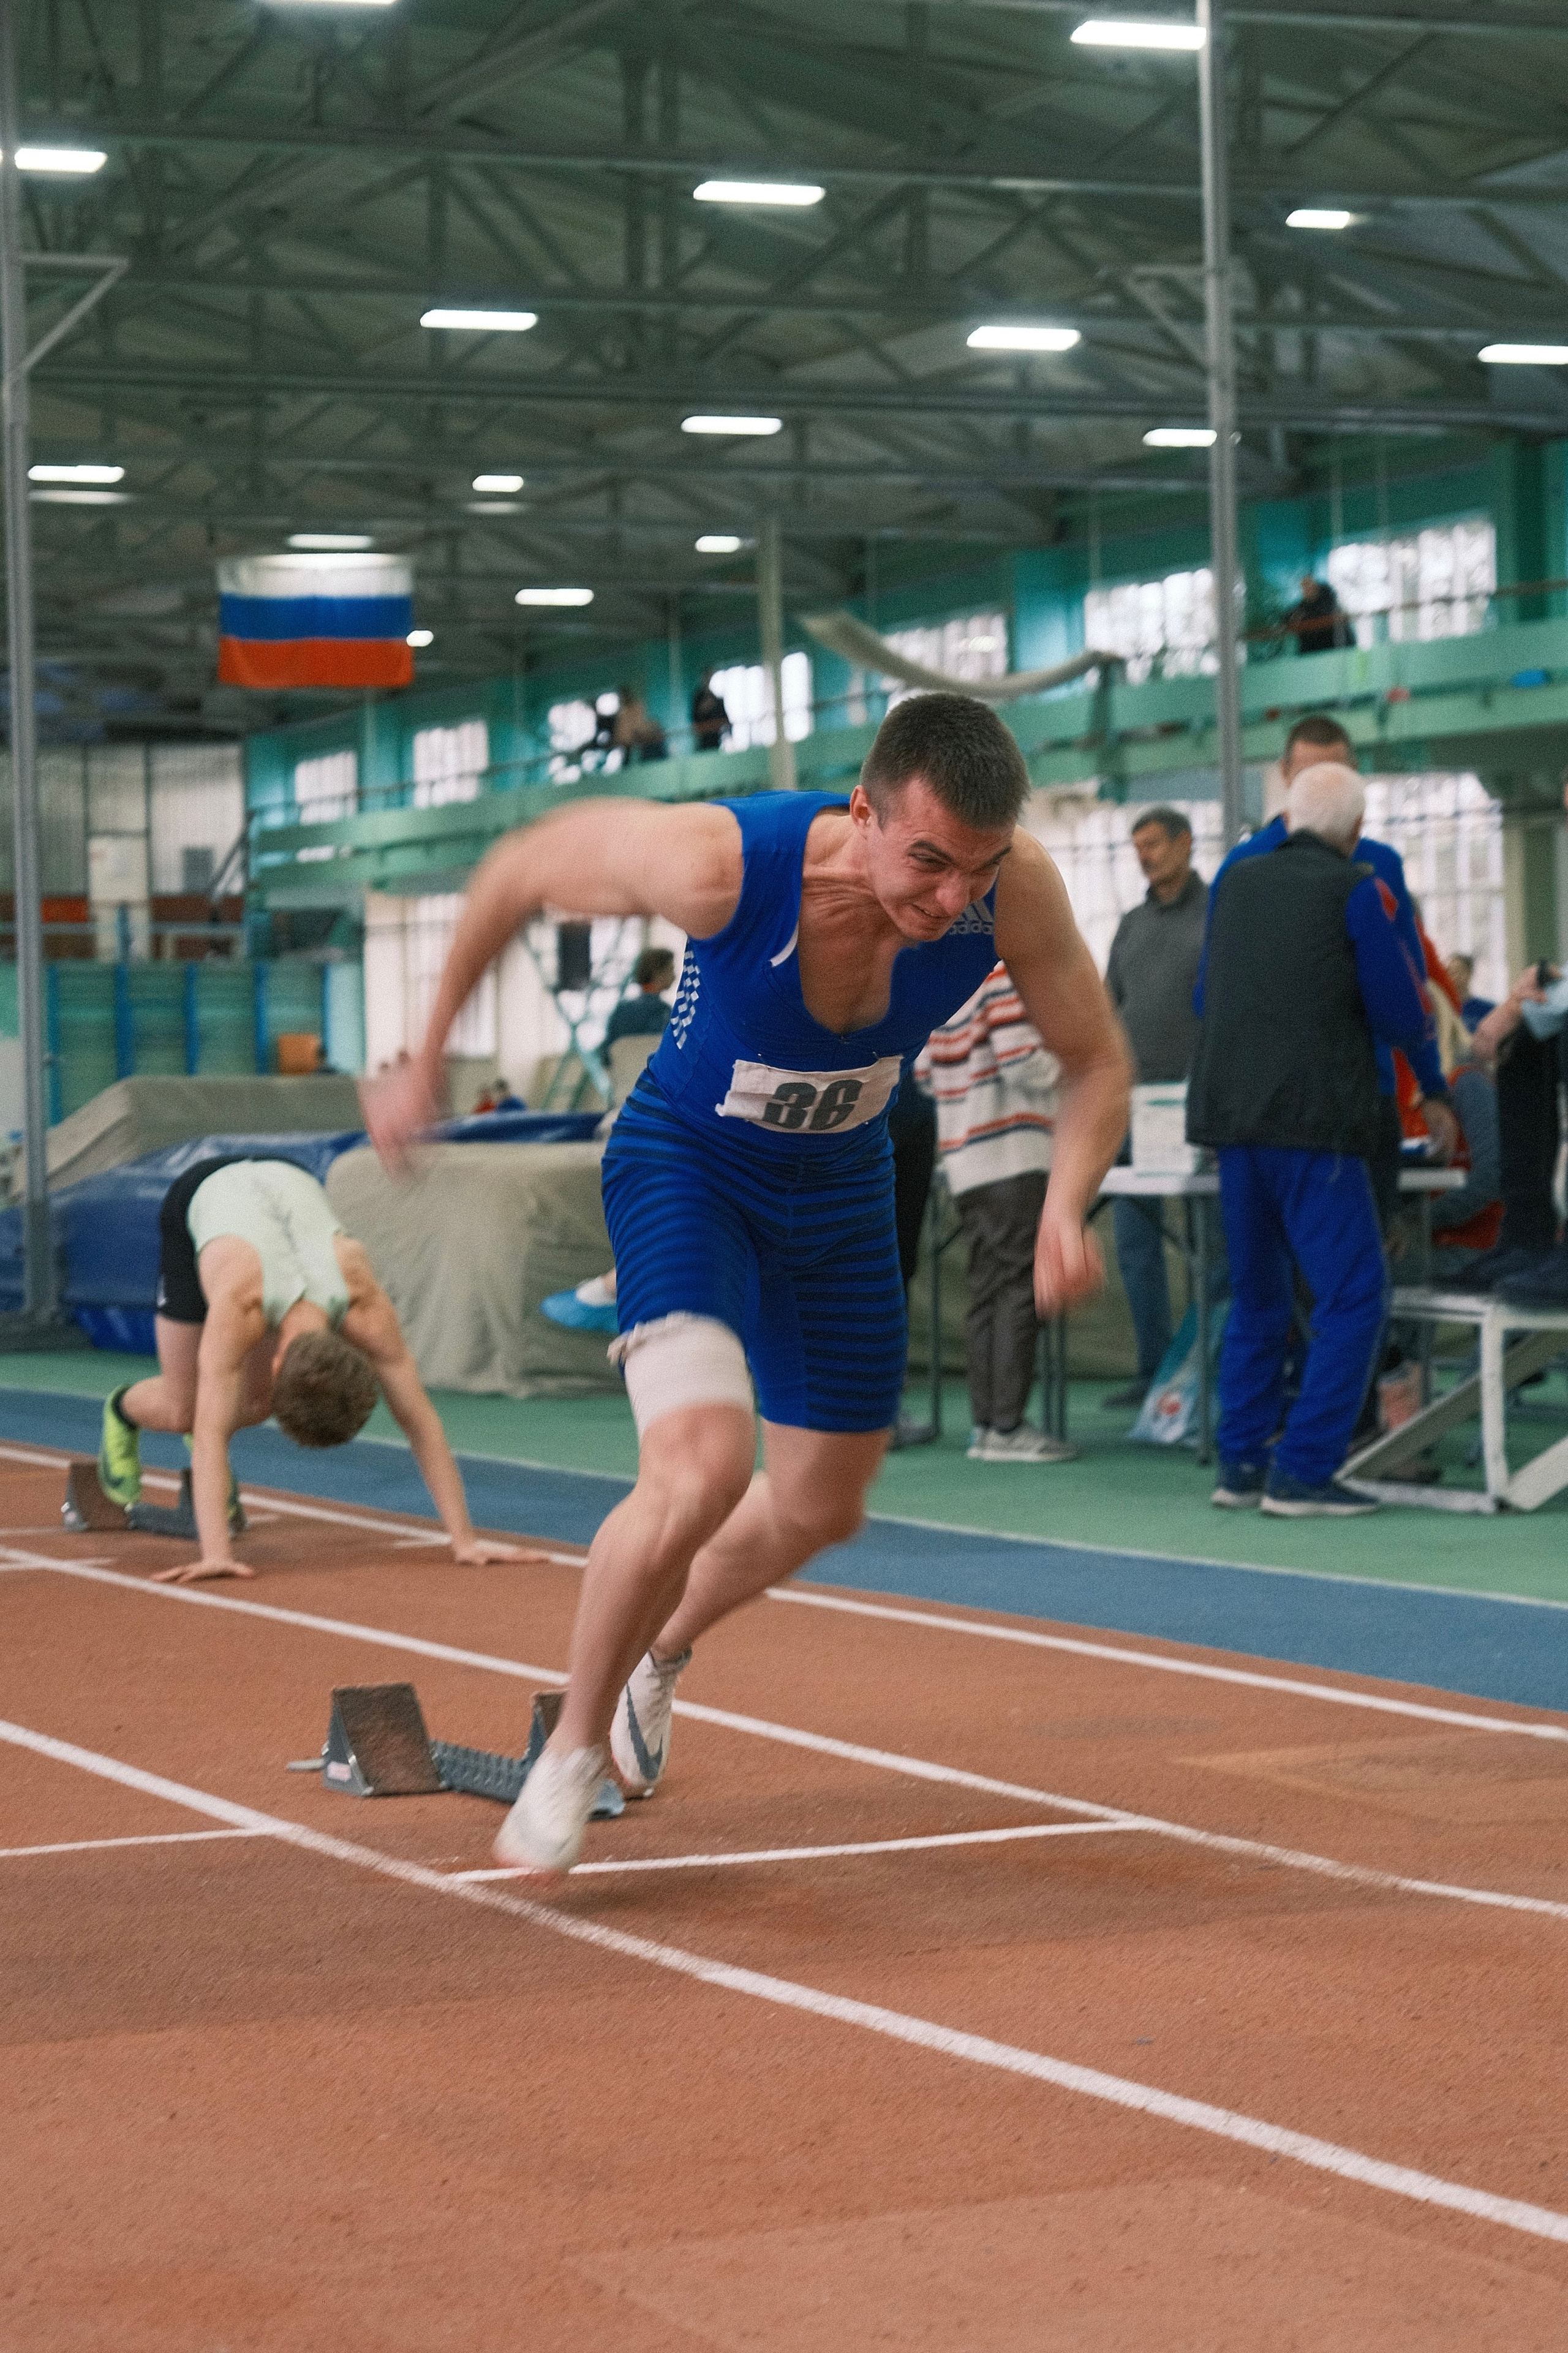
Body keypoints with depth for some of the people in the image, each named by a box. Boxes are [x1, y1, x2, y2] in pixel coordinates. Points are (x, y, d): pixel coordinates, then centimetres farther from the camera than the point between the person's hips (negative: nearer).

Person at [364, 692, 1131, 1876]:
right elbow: (521, 868, -17)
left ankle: (661, 1650, 52)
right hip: (686, 1160, -5)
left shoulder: (1016, 890, -28)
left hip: (841, 1183, 5)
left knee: (820, 1508, 19)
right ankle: (573, 1750, -3)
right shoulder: (720, 860, -36)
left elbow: (1096, 1063, -10)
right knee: (702, 1466, -27)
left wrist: (1067, 1208, -30)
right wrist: (427, 1059, -8)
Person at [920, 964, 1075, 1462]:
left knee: (987, 1291, 11)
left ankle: (984, 1422, 12)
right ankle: (1005, 1427, -7)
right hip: (1013, 1156, -8)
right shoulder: (1007, 973, -12)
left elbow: (924, 1069, 15)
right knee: (1019, 1288, -5)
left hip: (963, 1156, 8)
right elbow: (1023, 1065, -18)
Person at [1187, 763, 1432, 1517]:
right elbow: (1403, 1022, -5)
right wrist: (1417, 999, 17)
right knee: (1353, 1298, -2)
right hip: (1315, 1126, -6)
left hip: (1232, 1120, 6)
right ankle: (1303, 1472, -9)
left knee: (1256, 1299, 17)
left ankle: (1241, 1463, 14)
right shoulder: (1357, 891, -4)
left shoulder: (1237, 882, 12)